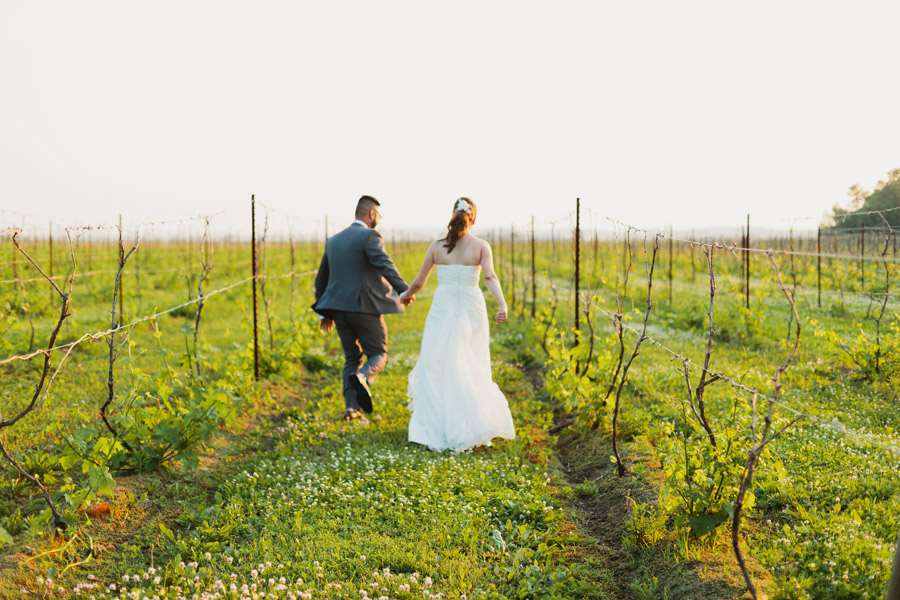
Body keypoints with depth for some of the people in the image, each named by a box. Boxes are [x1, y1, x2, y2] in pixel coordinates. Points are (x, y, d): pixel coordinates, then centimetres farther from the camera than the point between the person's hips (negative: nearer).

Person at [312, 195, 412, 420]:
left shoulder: (333, 241, 17)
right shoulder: (369, 236, -5)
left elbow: (321, 278, 23)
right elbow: (384, 264, -22)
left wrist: (326, 313, 30)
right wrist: (404, 290, -29)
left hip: (339, 308, 6)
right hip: (365, 307, -6)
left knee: (352, 358, 14)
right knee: (378, 354, 6)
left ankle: (351, 407, 2)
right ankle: (363, 378, -25)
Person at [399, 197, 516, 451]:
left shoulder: (437, 246, 2)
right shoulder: (481, 246, -1)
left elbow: (419, 282, 7)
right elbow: (490, 277, -17)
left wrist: (406, 295, 26)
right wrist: (502, 304, -25)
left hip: (443, 309, -1)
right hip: (471, 309, 1)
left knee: (437, 368, 3)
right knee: (470, 370, 11)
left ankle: (438, 429, 0)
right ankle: (475, 423, 6)